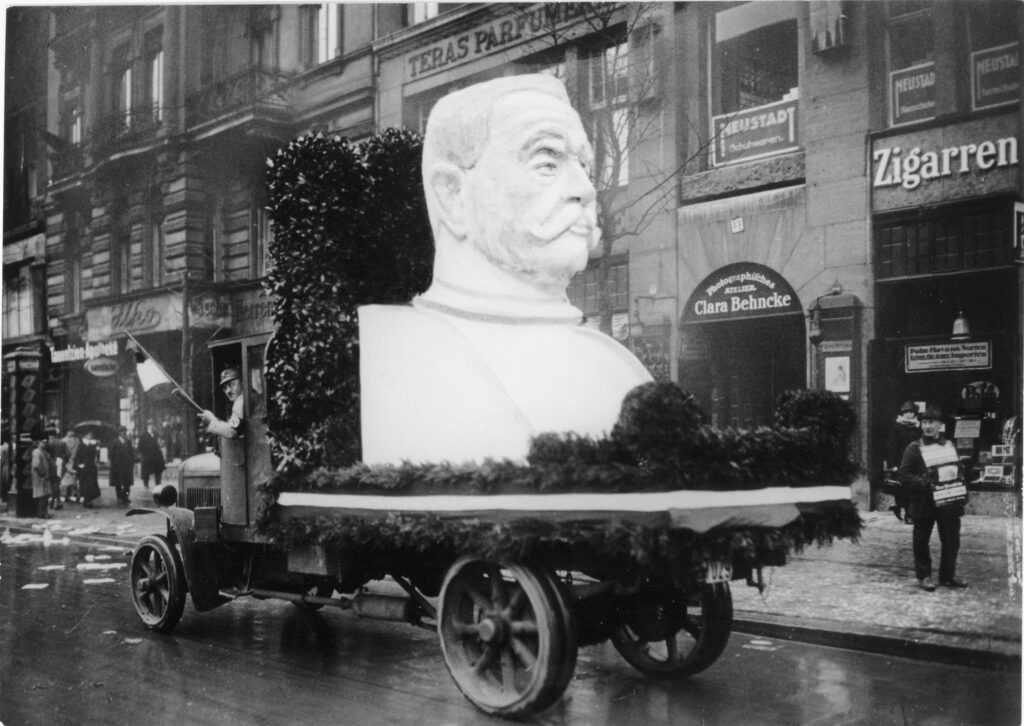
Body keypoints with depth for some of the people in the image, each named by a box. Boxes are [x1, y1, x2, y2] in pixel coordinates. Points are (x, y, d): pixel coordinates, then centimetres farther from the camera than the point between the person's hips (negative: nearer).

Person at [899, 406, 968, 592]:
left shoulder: (949, 446, 11)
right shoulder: (914, 448, -4)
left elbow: (958, 470, 20)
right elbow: (904, 476, -9)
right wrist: (925, 484, -21)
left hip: (950, 503, 4)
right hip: (924, 504, -4)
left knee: (952, 541, 8)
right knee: (921, 541, 4)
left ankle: (948, 576, 22)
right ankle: (924, 576, 16)